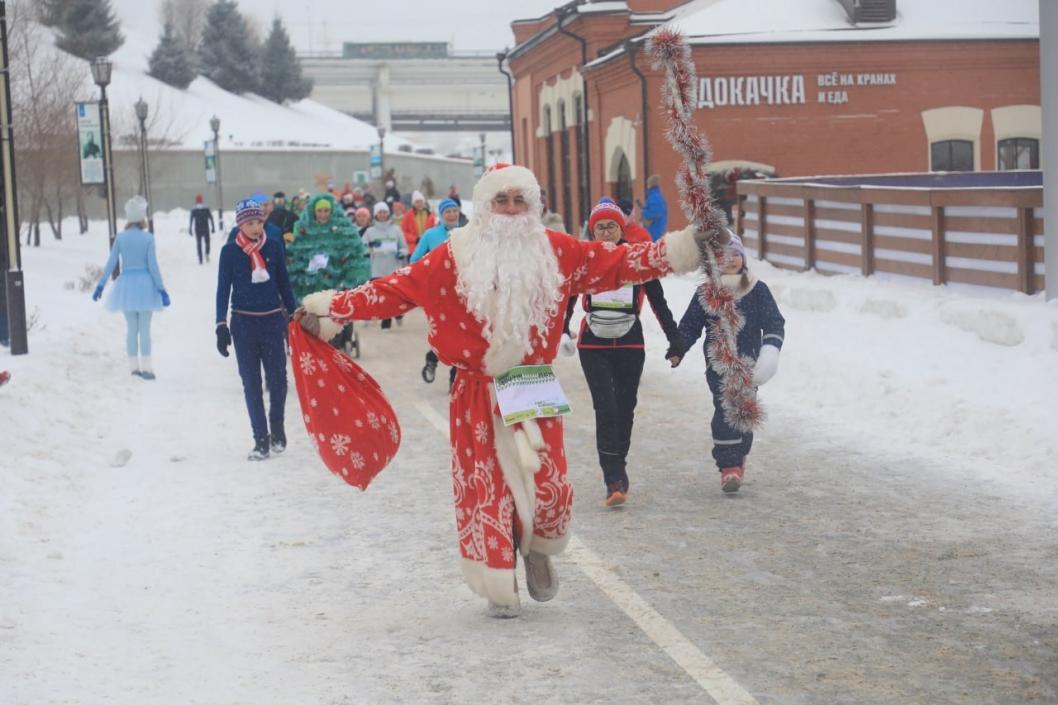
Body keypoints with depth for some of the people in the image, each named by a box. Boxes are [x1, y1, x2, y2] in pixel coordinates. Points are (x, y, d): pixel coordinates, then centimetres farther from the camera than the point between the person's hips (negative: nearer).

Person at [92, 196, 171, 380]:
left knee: (131, 328, 13)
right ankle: (146, 367, -2)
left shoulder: (120, 237, -2)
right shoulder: (148, 237, -9)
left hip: (126, 284, 2)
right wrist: (161, 289, -6)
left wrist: (101, 285, 10)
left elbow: (111, 263, 0)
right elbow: (153, 265, -11)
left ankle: (134, 366, 15)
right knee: (145, 328, 2)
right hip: (145, 284, -2)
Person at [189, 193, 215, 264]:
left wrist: (190, 229, 1)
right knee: (207, 242, 11)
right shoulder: (206, 207, 0)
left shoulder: (193, 209, -2)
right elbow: (211, 218, 0)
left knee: (199, 243, 6)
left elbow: (191, 219, -3)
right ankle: (207, 254, -16)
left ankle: (200, 259, -2)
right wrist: (213, 227, 5)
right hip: (206, 228, 0)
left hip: (197, 228, 0)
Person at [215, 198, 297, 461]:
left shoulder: (274, 246, 0)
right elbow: (223, 289, 0)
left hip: (272, 321, 1)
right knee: (251, 383, 2)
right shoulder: (230, 251, -3)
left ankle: (277, 427, 23)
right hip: (244, 323, 0)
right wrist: (221, 326, -5)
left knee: (277, 379, -2)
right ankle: (261, 439, 8)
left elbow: (284, 283, 8)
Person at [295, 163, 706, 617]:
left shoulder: (556, 252, 1)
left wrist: (685, 247, -3)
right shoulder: (456, 256, -4)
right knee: (486, 489, 1)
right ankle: (500, 588, 18)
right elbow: (397, 289, -5)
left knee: (549, 487, -5)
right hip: (478, 396, -1)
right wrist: (329, 310, -8)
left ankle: (539, 551, 28)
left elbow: (619, 263, 2)